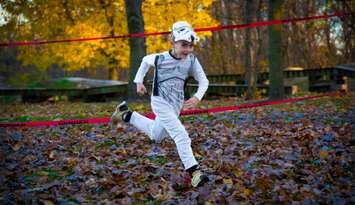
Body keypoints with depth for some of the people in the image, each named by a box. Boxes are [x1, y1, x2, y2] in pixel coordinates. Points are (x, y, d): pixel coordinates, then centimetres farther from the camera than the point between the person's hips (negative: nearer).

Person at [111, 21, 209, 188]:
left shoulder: (191, 60, -9)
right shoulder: (160, 59, -15)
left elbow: (204, 81, -4)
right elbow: (145, 60, 7)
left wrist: (197, 97, -22)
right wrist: (139, 81, 6)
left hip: (176, 105, 5)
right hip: (160, 102, -5)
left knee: (155, 135, 25)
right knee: (181, 135, -21)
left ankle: (127, 115, 40)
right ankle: (194, 172, -21)